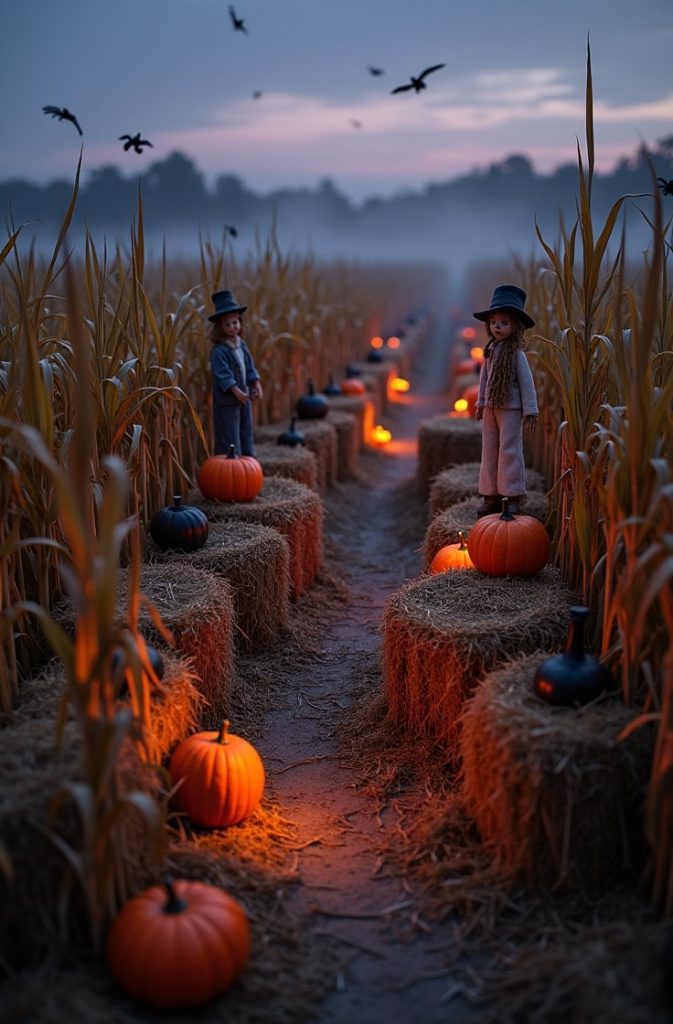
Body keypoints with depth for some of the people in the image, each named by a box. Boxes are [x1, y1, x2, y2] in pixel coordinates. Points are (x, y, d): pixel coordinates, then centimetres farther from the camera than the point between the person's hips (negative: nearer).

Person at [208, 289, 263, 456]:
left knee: (246, 434, 17)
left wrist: (256, 384, -1)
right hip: (226, 400, -8)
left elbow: (250, 367, 12)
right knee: (229, 438, -4)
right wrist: (236, 391, -30)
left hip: (244, 398, 8)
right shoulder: (218, 350, -17)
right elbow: (223, 374, -23)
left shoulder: (242, 345, 8)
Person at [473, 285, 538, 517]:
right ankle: (491, 496, 16)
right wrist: (481, 402, 19)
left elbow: (526, 382, -11)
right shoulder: (490, 351, 5)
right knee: (489, 451, 8)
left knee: (509, 450, -5)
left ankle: (513, 497, 2)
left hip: (510, 409, -6)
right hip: (491, 409, 6)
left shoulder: (516, 354, -11)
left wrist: (530, 411, -13)